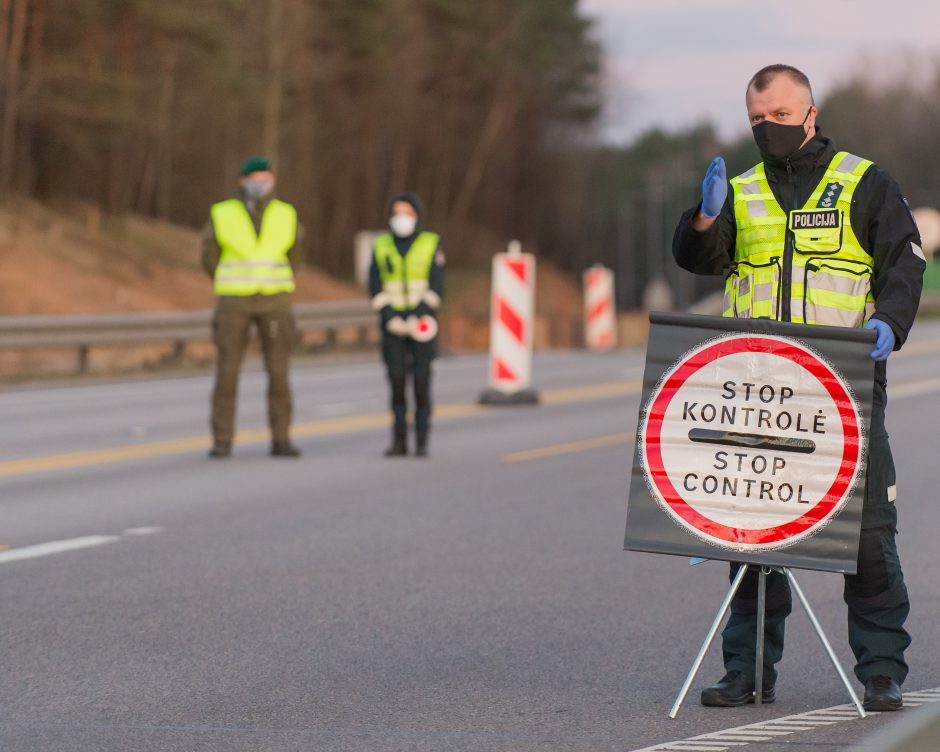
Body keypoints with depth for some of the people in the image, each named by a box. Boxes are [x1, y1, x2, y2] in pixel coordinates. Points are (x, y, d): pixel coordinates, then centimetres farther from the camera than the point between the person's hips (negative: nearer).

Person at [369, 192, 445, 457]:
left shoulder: (432, 245, -1)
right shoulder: (381, 246, 5)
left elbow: (436, 287, -6)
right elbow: (376, 288, 1)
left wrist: (417, 320, -16)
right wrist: (391, 321, -12)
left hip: (422, 323, -2)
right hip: (392, 323, 2)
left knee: (421, 382, -5)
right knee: (396, 381, -3)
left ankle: (422, 442, 2)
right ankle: (399, 442, 3)